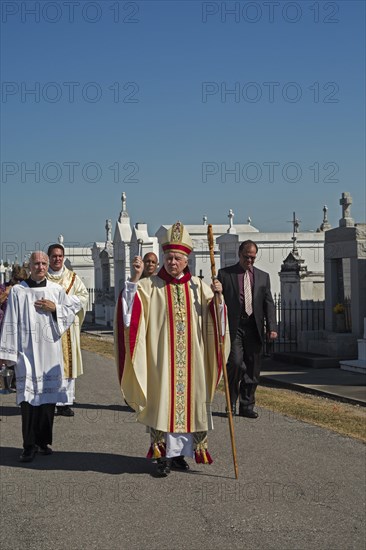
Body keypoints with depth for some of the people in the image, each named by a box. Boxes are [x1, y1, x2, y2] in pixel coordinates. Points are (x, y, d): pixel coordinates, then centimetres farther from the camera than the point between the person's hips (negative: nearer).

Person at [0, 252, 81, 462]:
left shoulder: (56, 290, 8)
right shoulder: (18, 291, 1)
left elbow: (73, 308, 13)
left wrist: (55, 308, -5)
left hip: (50, 350, 3)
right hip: (27, 350, -2)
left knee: (48, 395, 5)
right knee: (28, 396, -8)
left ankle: (44, 441, 17)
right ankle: (30, 445, -3)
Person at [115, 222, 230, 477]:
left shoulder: (197, 286, 9)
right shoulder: (151, 285, 1)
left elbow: (212, 318, 5)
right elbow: (131, 304, -12)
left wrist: (217, 296, -12)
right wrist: (136, 277, -23)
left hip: (191, 358, 3)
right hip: (161, 357, -3)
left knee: (188, 400, 6)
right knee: (163, 401, -3)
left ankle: (179, 452, 18)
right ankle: (164, 455, 4)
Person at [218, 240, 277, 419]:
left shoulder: (263, 276, 15)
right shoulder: (225, 274, 6)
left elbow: (269, 304, 11)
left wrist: (272, 327, -1)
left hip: (254, 328, 3)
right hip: (233, 327, -3)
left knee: (252, 370, 4)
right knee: (236, 363, -15)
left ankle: (247, 406, 15)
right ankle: (231, 402, 4)